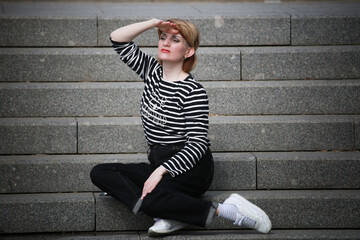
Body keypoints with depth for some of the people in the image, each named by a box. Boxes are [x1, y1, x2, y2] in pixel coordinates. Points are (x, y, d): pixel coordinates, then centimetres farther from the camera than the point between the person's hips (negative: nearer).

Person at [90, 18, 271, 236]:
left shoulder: (193, 91, -12)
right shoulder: (152, 71, 9)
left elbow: (198, 143, -17)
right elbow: (118, 39, 10)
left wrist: (161, 171, -25)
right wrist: (154, 23, -3)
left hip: (190, 169, -8)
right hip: (160, 164, 8)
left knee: (149, 198, -35)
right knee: (100, 173, -12)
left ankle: (225, 210, -21)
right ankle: (170, 216, -26)